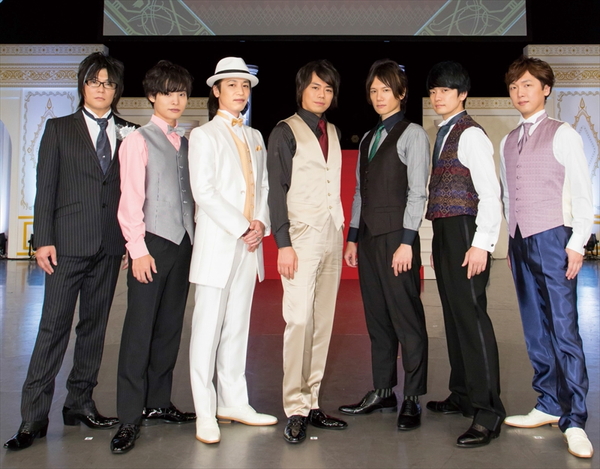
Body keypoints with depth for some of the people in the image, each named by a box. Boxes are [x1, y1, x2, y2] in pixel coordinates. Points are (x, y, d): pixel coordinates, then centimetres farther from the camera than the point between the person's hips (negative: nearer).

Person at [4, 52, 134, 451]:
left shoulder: (128, 134, 11)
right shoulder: (59, 129, 8)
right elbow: (45, 188, 2)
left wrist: (131, 239, 2)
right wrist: (43, 240, -6)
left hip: (110, 246, 3)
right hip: (69, 243, -2)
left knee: (94, 326, 9)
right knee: (54, 326, -3)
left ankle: (80, 403, 21)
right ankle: (34, 417, 3)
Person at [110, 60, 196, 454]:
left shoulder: (186, 143, 14)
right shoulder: (139, 140, -1)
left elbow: (190, 195, 14)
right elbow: (130, 199, -7)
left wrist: (194, 237, 6)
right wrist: (138, 248, -13)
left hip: (183, 243, 6)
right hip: (153, 242, -5)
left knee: (170, 326, 10)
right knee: (139, 328, -4)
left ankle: (158, 403, 22)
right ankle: (130, 418, 3)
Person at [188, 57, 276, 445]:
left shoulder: (254, 137, 17)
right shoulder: (204, 135, 0)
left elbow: (263, 185, 15)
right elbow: (204, 191, -10)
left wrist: (261, 223, -3)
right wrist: (241, 228, -13)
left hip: (249, 244, 6)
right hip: (217, 242, -5)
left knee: (238, 326, 10)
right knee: (208, 328, -3)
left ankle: (234, 402, 19)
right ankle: (205, 414, 5)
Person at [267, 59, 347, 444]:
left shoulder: (334, 133, 17)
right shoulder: (285, 132, 0)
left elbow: (335, 185, 16)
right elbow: (277, 190, -6)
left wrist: (342, 232, 9)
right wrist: (283, 243, -13)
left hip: (332, 235, 6)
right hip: (302, 237, -6)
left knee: (323, 323, 5)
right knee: (299, 321, -10)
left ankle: (312, 403, 13)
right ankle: (295, 410, -1)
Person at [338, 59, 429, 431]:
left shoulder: (412, 134, -1)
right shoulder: (368, 139, 18)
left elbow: (417, 192, -8)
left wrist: (406, 243, -14)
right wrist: (353, 237, 12)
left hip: (397, 235, -7)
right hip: (369, 235, 7)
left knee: (406, 318, -2)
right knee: (377, 318, 10)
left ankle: (412, 399, 8)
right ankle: (383, 392, 20)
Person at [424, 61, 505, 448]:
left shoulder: (471, 134, -8)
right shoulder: (443, 134, 17)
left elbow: (490, 192, -15)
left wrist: (482, 243, -21)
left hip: (465, 232, -9)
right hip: (444, 233, 9)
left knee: (471, 316, -10)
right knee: (454, 315, 13)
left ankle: (488, 410, -4)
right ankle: (462, 395, 25)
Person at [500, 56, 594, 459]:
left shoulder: (563, 135, -1)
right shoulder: (508, 142, 15)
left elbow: (583, 194, -4)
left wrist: (577, 243, -10)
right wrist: (512, 242, 12)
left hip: (553, 239, -6)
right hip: (520, 243, 6)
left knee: (564, 330, -7)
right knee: (535, 330, 9)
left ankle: (575, 421, -1)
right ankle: (549, 405, 20)